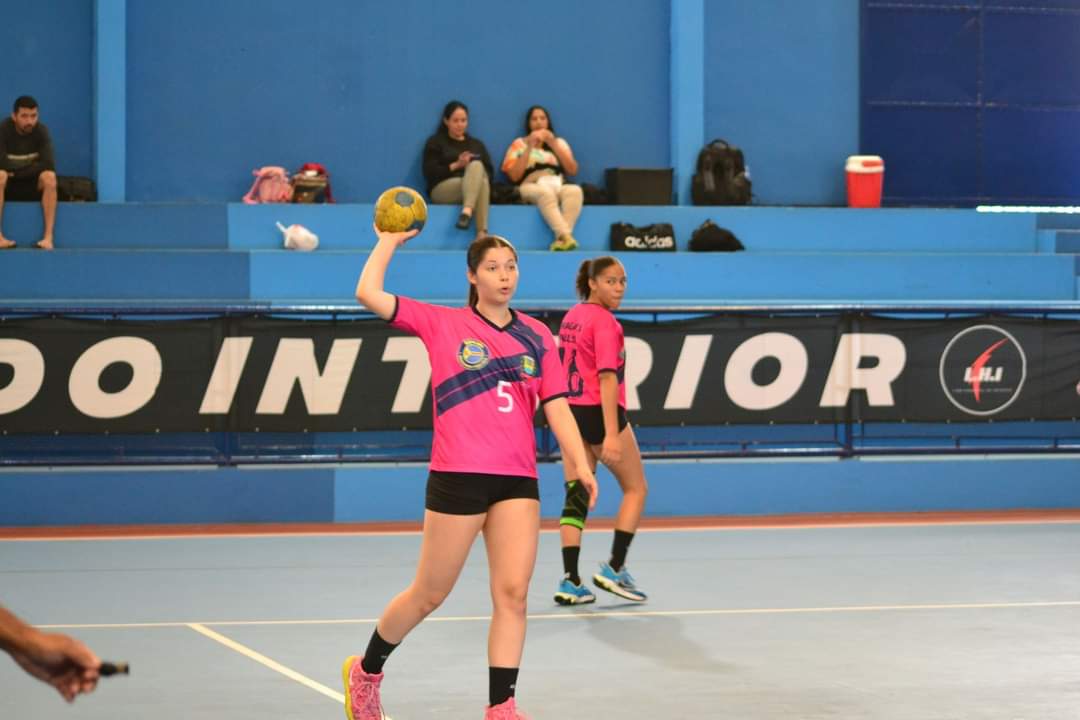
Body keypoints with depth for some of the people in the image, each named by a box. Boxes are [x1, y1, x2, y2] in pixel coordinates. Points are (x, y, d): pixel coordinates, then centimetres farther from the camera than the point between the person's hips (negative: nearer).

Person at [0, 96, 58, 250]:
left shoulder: (41, 131, -11)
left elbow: (49, 165, -21)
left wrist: (16, 172, -22)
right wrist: (32, 166, -20)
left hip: (32, 185, 1)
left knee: (49, 177, -30)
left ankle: (48, 236, -34)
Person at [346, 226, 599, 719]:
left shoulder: (537, 337, 10)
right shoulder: (441, 324, 1)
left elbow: (556, 407, 7)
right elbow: (369, 294, -7)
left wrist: (580, 464, -5)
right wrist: (389, 241, 4)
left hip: (517, 479, 3)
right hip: (458, 476, -3)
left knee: (512, 593, -6)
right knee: (430, 594, 6)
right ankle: (365, 672, 28)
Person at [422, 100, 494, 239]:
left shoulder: (476, 144, 26)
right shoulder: (435, 142, 14)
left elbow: (489, 173, 15)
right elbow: (429, 173, 0)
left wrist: (474, 169, -9)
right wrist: (456, 166, -12)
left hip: (470, 188, 3)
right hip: (442, 190, -3)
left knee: (476, 165, -34)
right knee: (477, 174, -35)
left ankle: (467, 211, -56)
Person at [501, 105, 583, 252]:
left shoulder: (559, 142, 23)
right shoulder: (519, 144, 16)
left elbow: (573, 170, 8)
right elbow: (514, 176, 1)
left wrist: (554, 145, 1)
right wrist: (530, 148, -3)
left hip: (558, 187, 2)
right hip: (531, 187, -2)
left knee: (575, 190, -34)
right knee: (546, 192, -40)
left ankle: (561, 238, -47)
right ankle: (565, 236, -53)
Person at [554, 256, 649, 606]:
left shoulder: (571, 317, 10)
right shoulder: (604, 321, -14)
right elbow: (607, 377, -21)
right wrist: (611, 433, -25)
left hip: (571, 412, 7)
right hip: (601, 412, -7)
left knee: (576, 498, 5)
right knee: (636, 488, 9)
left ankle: (570, 580, -1)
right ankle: (615, 568, 2)